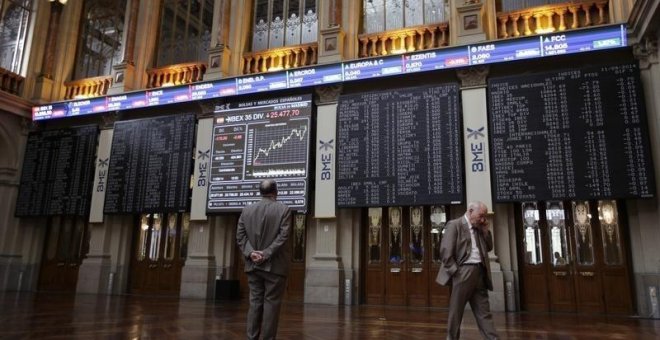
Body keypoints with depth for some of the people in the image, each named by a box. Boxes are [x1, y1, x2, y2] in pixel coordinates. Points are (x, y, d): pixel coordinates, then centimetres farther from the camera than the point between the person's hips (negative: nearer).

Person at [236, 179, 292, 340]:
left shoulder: (247, 210, 6)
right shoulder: (284, 209, -5)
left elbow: (240, 235, 1)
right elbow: (283, 236, -13)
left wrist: (250, 252, -6)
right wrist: (266, 254, -13)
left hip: (253, 264, 4)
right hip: (275, 265, -4)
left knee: (255, 302, 10)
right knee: (271, 303, 1)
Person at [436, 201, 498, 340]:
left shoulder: (479, 229, 18)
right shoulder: (454, 225, -6)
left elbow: (488, 248, 21)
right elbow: (445, 251, -12)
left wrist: (485, 230, 9)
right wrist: (455, 271, -14)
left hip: (479, 273, 7)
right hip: (463, 272, -7)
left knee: (484, 312, 7)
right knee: (456, 311, 4)